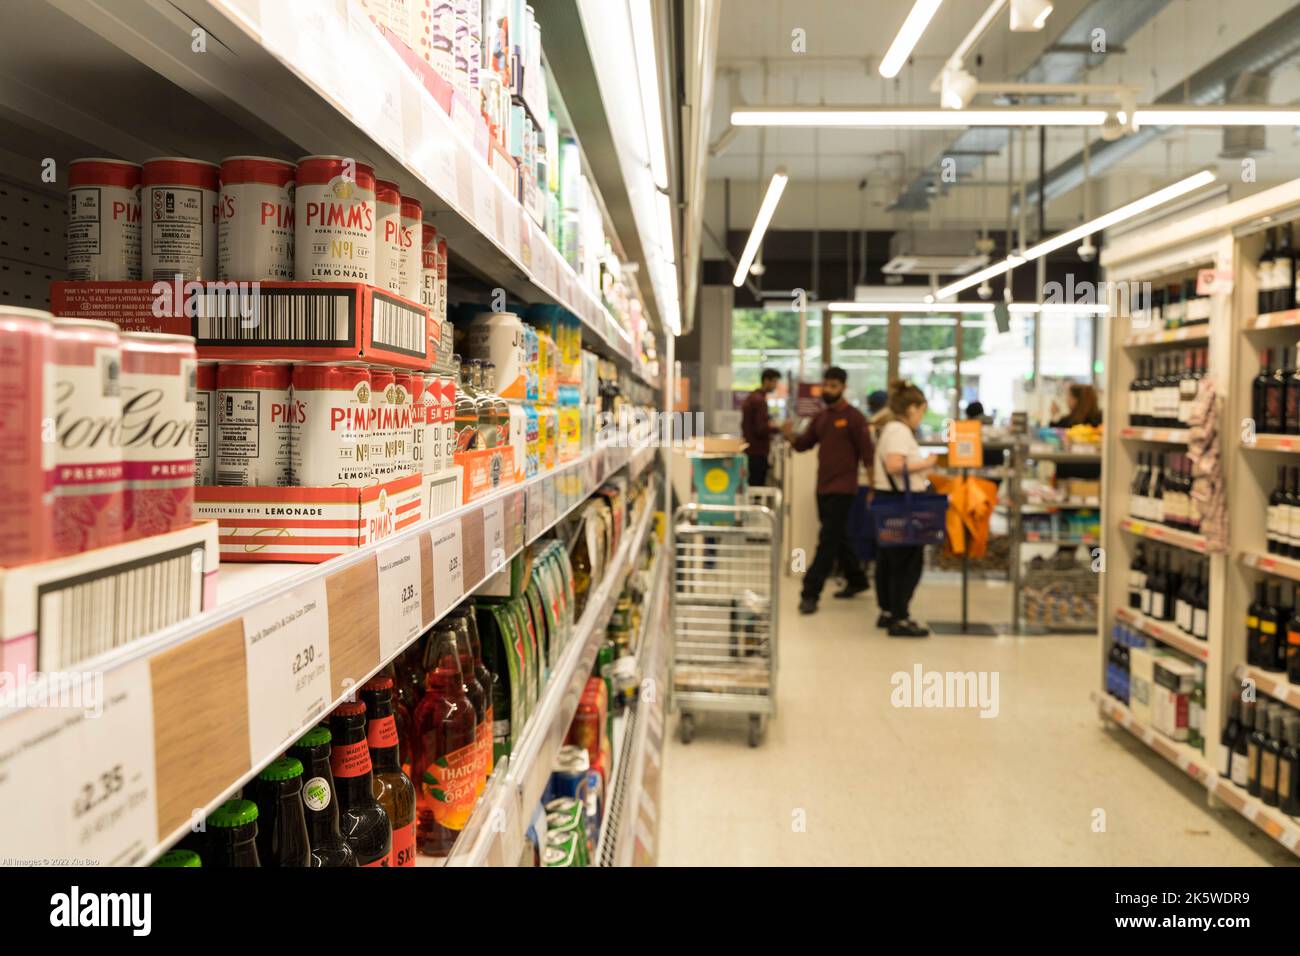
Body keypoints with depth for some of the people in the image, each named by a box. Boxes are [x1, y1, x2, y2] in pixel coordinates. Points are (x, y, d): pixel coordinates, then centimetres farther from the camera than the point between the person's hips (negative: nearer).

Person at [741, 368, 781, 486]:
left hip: (750, 449, 10)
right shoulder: (760, 400, -17)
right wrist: (779, 429, -10)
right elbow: (761, 429, -21)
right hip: (758, 452, -10)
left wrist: (769, 423, 18)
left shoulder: (751, 397, 14)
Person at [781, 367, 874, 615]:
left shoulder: (854, 417, -8)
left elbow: (866, 452, -9)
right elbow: (803, 444, 11)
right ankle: (856, 580, 35)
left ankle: (811, 594, -9)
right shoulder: (820, 417, 12)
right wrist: (791, 435, -10)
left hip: (842, 488, -7)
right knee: (838, 539, 17)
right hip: (822, 487, 7)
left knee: (828, 540, -9)